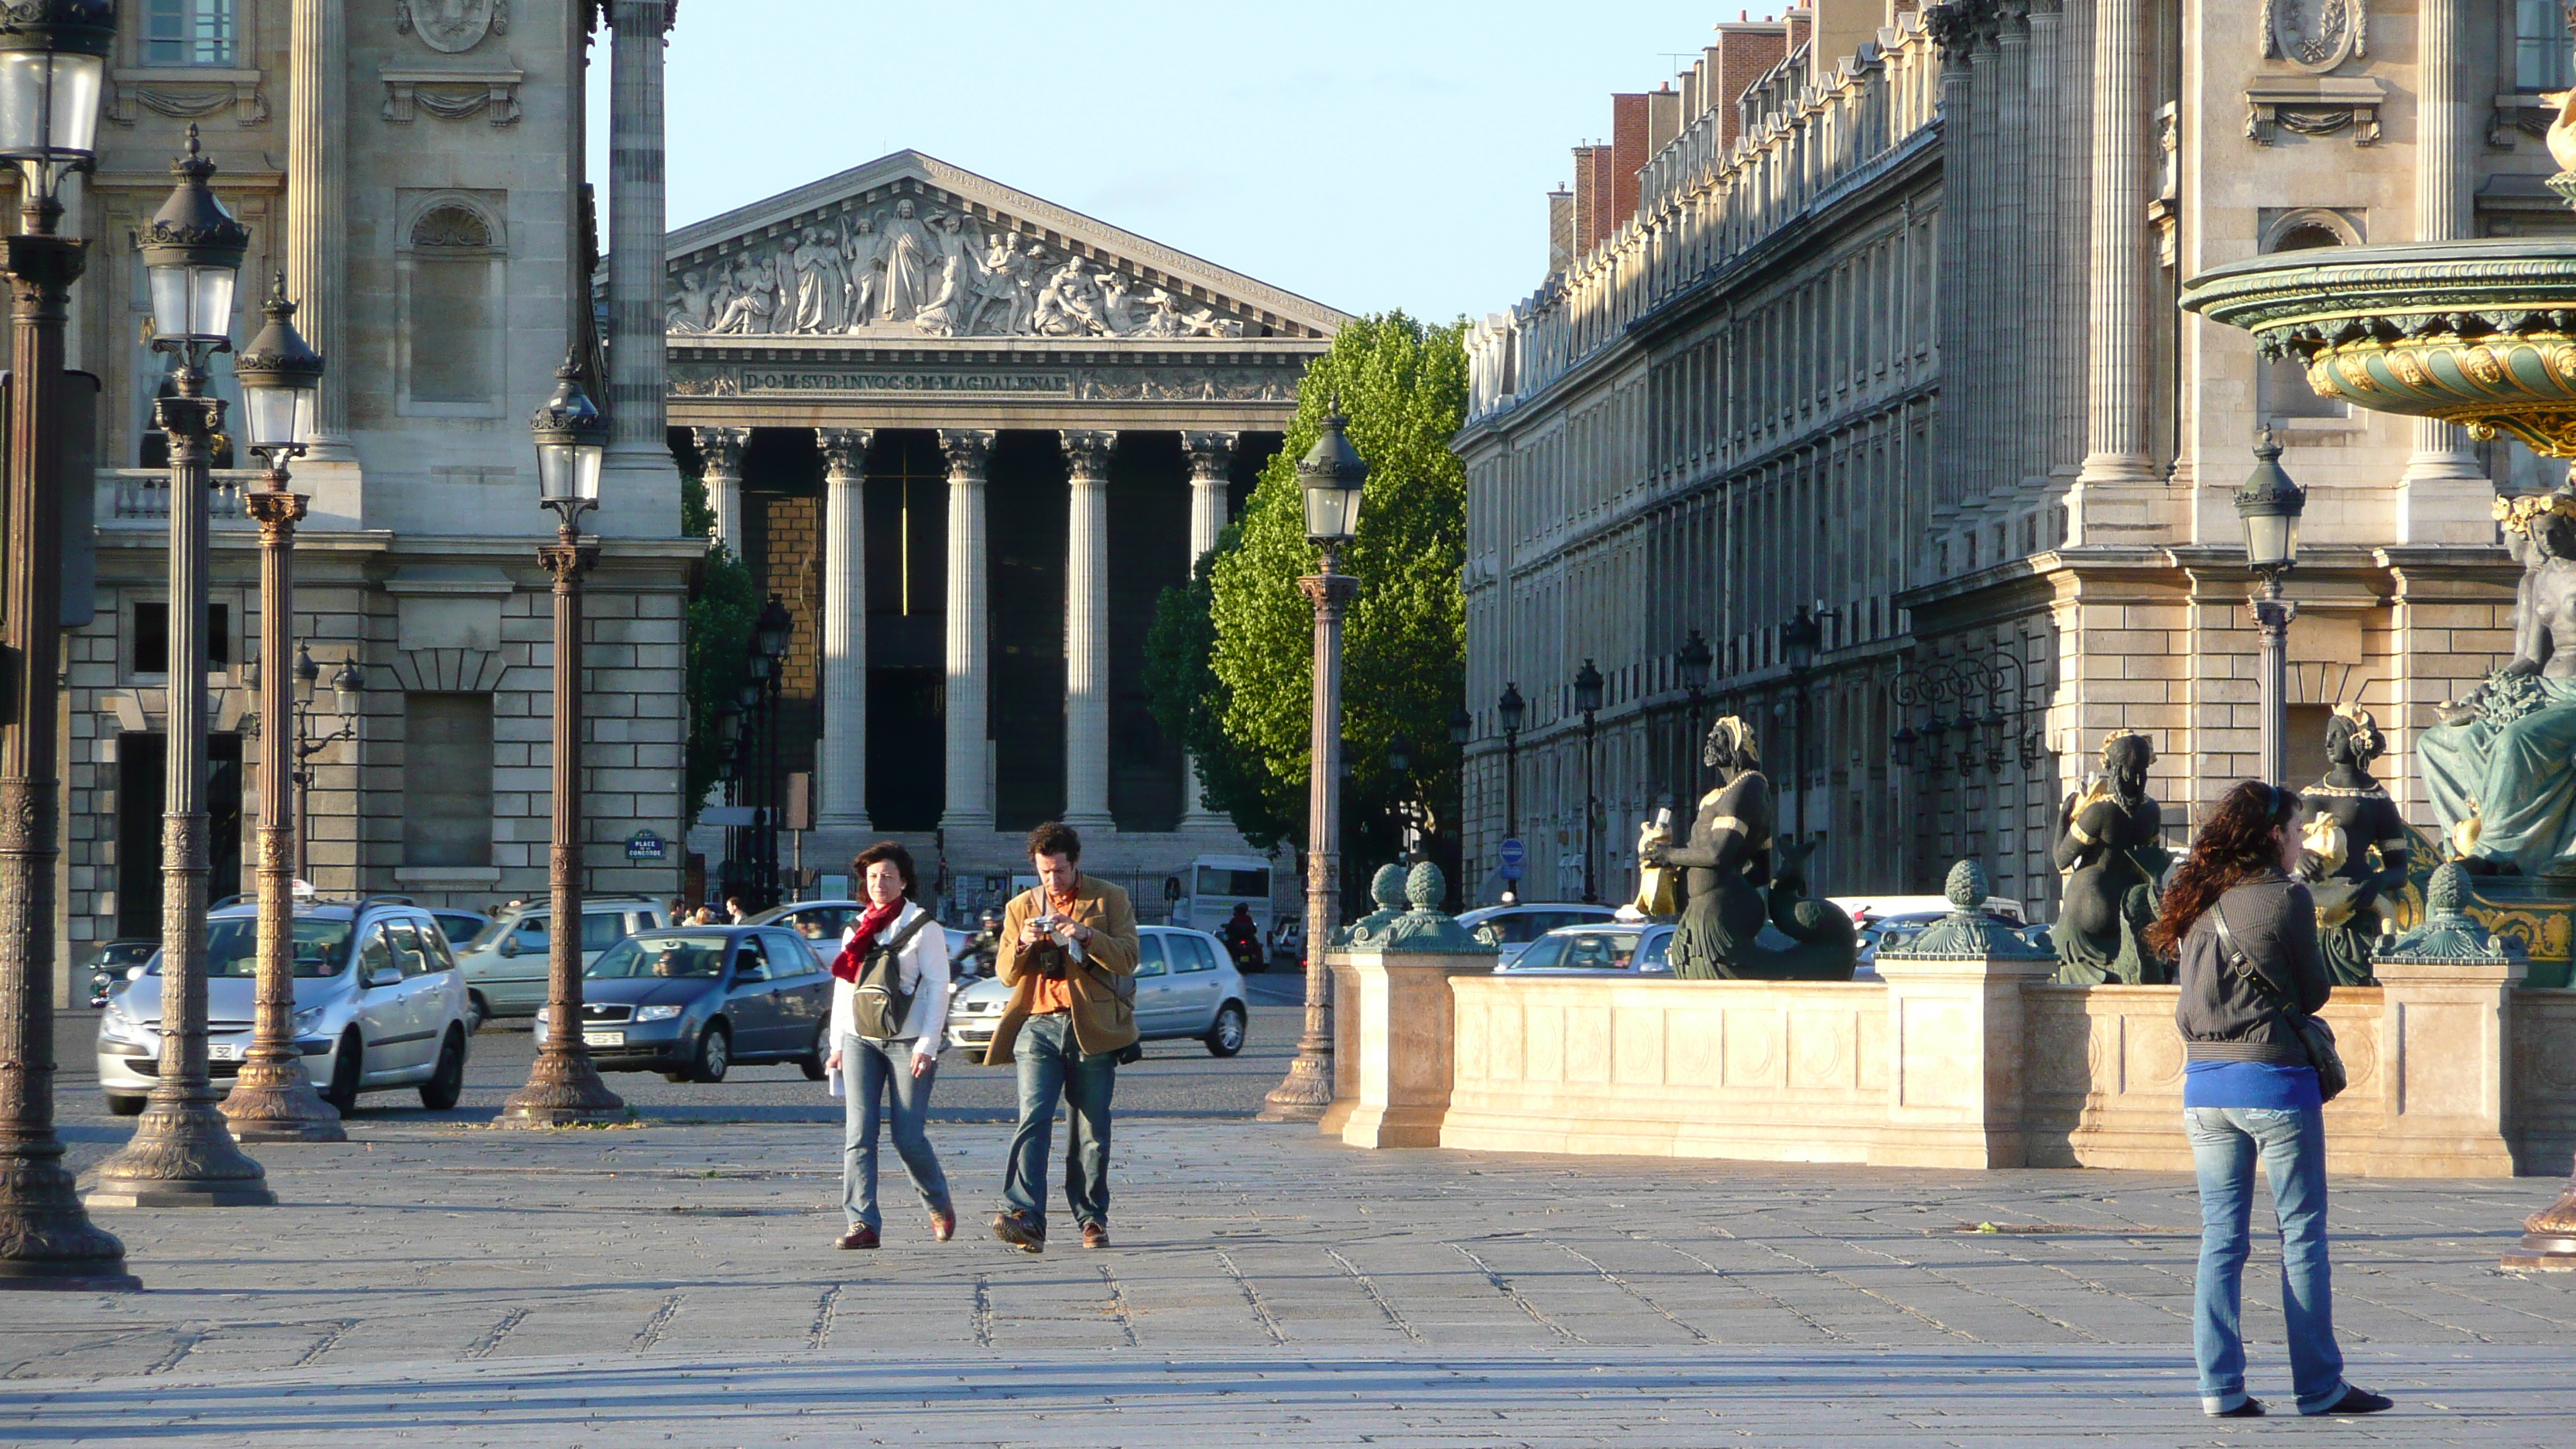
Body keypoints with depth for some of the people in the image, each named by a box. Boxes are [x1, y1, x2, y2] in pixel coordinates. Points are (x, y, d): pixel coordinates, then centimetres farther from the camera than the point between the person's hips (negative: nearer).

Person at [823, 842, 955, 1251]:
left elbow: (938, 987, -4)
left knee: (908, 1136, -5)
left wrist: (927, 1044, -12)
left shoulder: (923, 927, 1)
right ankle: (863, 1223, -9)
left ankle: (939, 1205, 20)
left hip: (907, 1041, -5)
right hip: (860, 1040, 5)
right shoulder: (856, 929, 17)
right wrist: (837, 1045, 14)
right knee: (858, 1133, -8)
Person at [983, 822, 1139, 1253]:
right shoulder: (1021, 906, 16)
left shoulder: (1109, 900, 8)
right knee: (1033, 1120, -15)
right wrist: (1023, 945, -7)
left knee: (1091, 1131, 3)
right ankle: (1024, 1218, -26)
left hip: (1092, 1030, -1)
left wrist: (1085, 934, -16)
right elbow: (1006, 974, 14)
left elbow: (1127, 958, -2)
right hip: (1038, 1025, 1)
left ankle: (1092, 1219, 14)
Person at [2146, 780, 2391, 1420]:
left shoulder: (2195, 902, 9)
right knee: (2302, 1235, 3)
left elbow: (2195, 987, 13)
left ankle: (2220, 1385, 3)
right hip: (2273, 1080, -6)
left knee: (2220, 1239, 8)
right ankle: (2318, 1385, 6)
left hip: (2204, 1080, 6)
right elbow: (2314, 992, -2)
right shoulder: (2285, 897, -9)